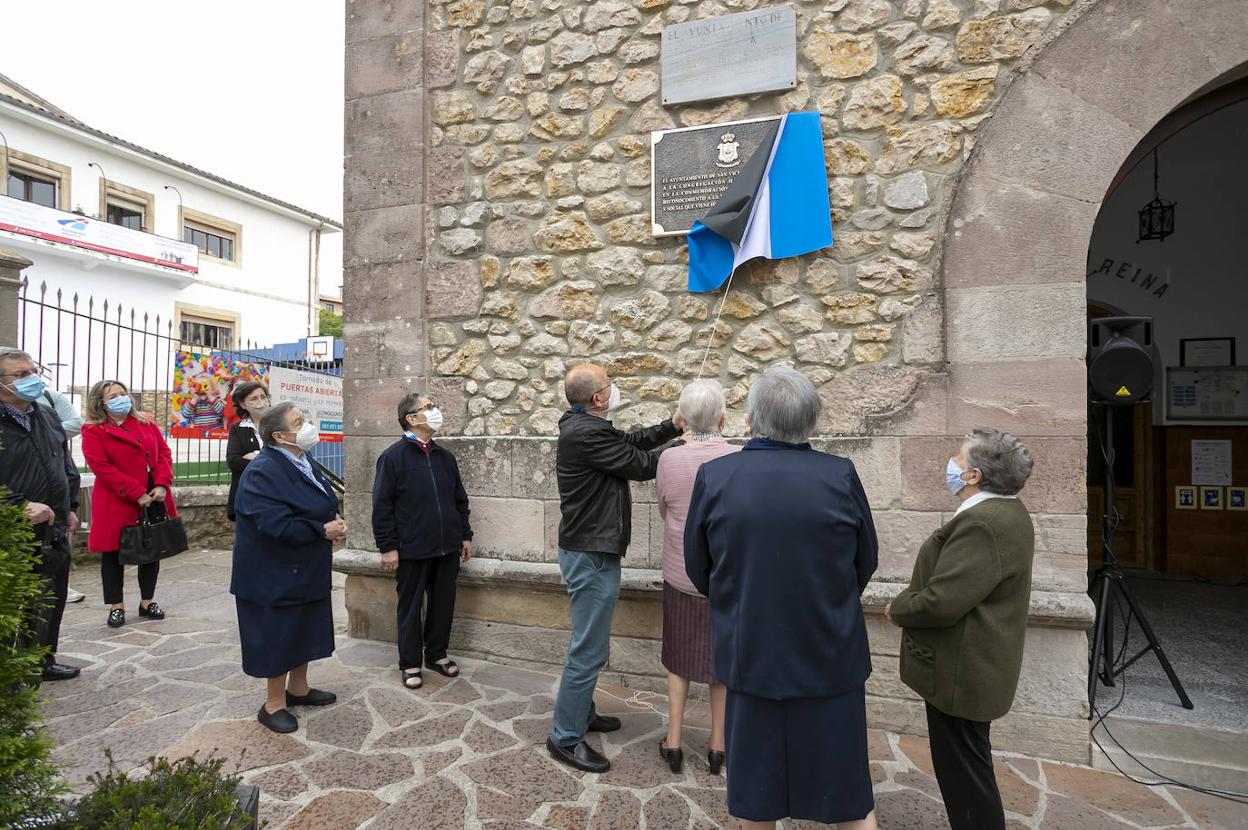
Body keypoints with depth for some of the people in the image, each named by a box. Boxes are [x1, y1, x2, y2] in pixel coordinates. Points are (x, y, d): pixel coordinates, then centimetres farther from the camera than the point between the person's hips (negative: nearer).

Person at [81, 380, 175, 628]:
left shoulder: (147, 424, 10)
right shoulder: (93, 431, -4)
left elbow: (164, 454, 6)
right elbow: (101, 467, -13)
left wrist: (162, 485, -10)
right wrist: (136, 493, -18)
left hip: (154, 500, 4)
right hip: (117, 503, -4)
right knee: (112, 553, 6)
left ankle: (147, 601, 24)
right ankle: (116, 606, 19)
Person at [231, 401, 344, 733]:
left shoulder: (303, 463, 6)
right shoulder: (262, 471, -23)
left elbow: (323, 503, 16)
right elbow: (276, 523, -31)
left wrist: (335, 519, -5)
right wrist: (323, 530, -22)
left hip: (306, 569, 9)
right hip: (276, 572, -9)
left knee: (305, 630, 20)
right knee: (279, 635, 5)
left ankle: (298, 688, 38)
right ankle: (274, 705, 23)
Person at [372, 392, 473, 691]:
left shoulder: (444, 456, 10)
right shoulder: (393, 456, -7)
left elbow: (460, 499, 16)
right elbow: (382, 505, -8)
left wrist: (465, 536, 13)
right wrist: (387, 547, -11)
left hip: (447, 547, 5)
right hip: (412, 550, -5)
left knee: (443, 604, 13)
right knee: (411, 607, 9)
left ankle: (437, 654, 31)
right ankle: (410, 663, 24)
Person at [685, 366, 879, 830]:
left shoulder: (713, 477, -14)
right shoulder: (841, 476, -15)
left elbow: (698, 569, -2)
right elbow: (865, 563, 0)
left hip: (749, 652, 1)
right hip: (829, 654, 0)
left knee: (755, 785, 21)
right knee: (846, 788, 20)